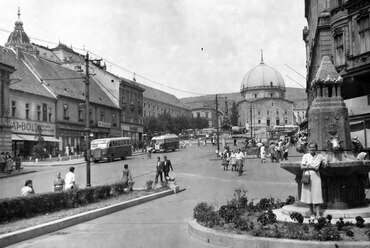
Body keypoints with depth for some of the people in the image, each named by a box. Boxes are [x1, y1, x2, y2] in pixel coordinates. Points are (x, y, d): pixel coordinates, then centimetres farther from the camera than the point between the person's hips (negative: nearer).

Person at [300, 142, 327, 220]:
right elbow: (302, 167, -4)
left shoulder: (319, 156, 8)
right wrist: (312, 167, -12)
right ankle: (312, 214, 12)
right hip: (307, 177, -1)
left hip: (316, 178, 1)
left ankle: (318, 214, -4)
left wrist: (326, 162, 0)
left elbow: (325, 161, 23)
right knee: (309, 196, 2)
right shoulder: (305, 156, 2)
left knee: (317, 196, -4)